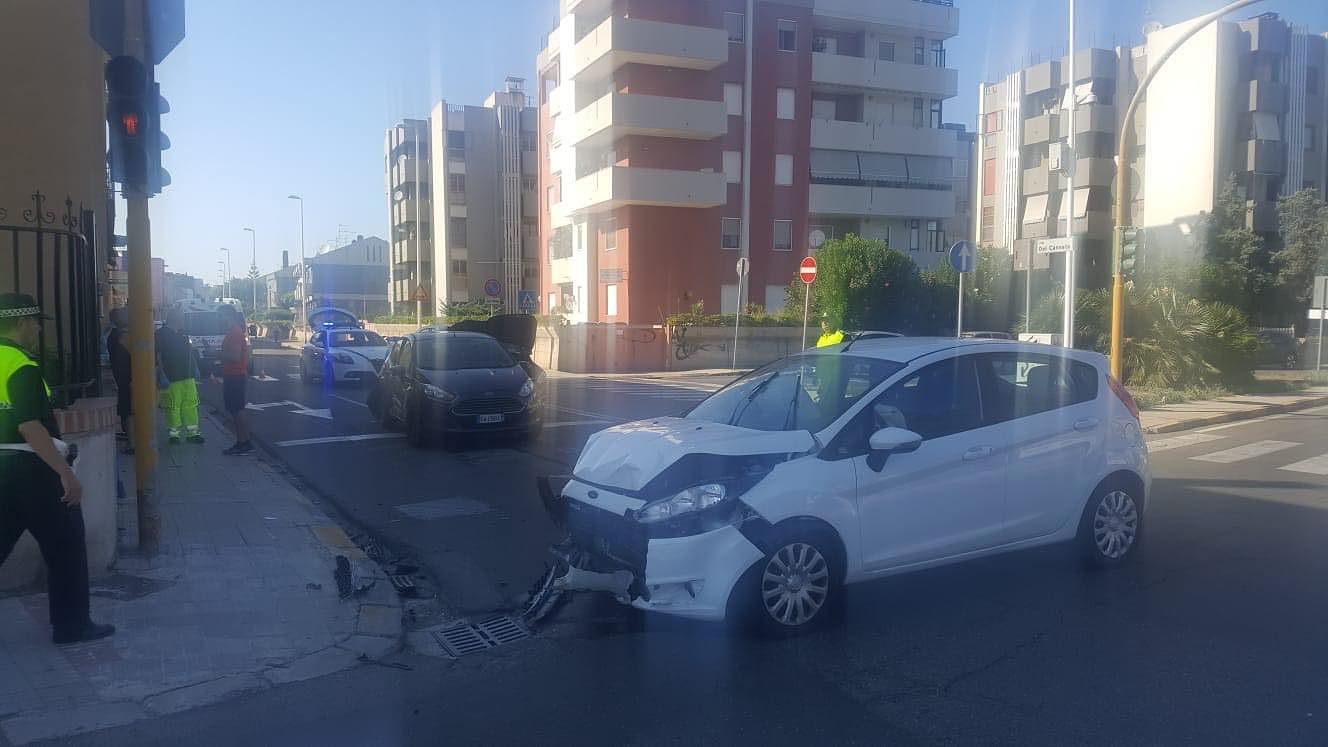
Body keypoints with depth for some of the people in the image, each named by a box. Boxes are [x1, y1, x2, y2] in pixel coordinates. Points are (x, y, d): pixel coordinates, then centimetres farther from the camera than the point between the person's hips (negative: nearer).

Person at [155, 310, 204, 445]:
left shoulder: (182, 334, 15)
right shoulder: (161, 334, -7)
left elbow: (190, 351, 24)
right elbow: (157, 357, -12)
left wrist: (195, 369, 18)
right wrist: (162, 375, -17)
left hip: (188, 377, 7)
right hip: (171, 378, -7)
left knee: (190, 405, 6)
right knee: (172, 407, -2)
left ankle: (192, 432, 11)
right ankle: (173, 434, 7)